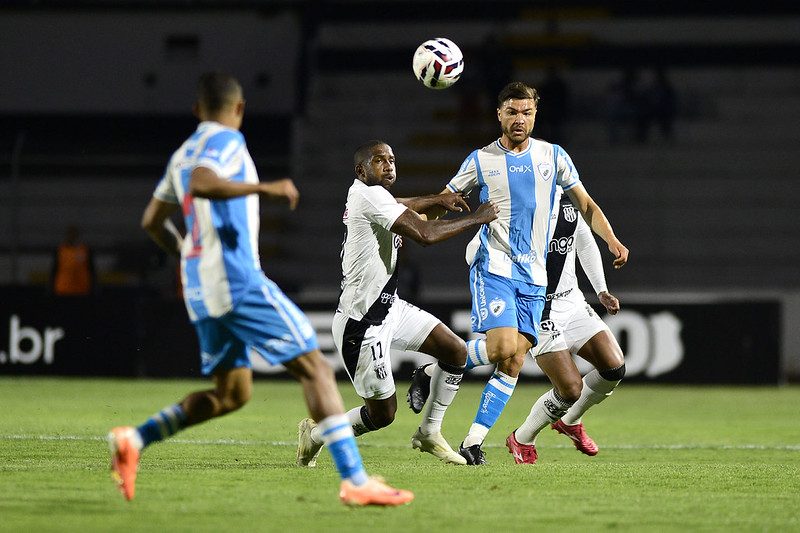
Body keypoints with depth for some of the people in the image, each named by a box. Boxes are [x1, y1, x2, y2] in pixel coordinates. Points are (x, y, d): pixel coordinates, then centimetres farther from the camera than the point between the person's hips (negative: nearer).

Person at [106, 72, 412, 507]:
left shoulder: (182, 154, 19)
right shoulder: (225, 141, -6)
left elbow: (152, 221, 27)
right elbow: (199, 184, -27)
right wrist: (263, 188, -27)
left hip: (202, 290, 9)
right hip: (238, 280, -9)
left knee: (232, 394, 16)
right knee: (315, 370, -9)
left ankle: (132, 439, 5)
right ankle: (355, 480, -18)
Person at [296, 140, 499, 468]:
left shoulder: (367, 195, 10)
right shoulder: (369, 195, -20)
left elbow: (397, 208, 37)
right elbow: (424, 235, -26)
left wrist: (436, 200, 22)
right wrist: (475, 219, -16)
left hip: (389, 308, 10)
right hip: (362, 323, -10)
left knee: (456, 352, 6)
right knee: (382, 413, -2)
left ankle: (429, 434, 18)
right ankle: (316, 434, 20)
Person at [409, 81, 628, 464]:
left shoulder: (553, 156, 10)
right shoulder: (481, 160, 5)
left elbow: (586, 206, 14)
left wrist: (612, 240, -1)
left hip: (532, 278, 3)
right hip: (492, 265, -3)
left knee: (514, 361, -7)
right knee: (503, 347, -23)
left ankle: (473, 442, -3)